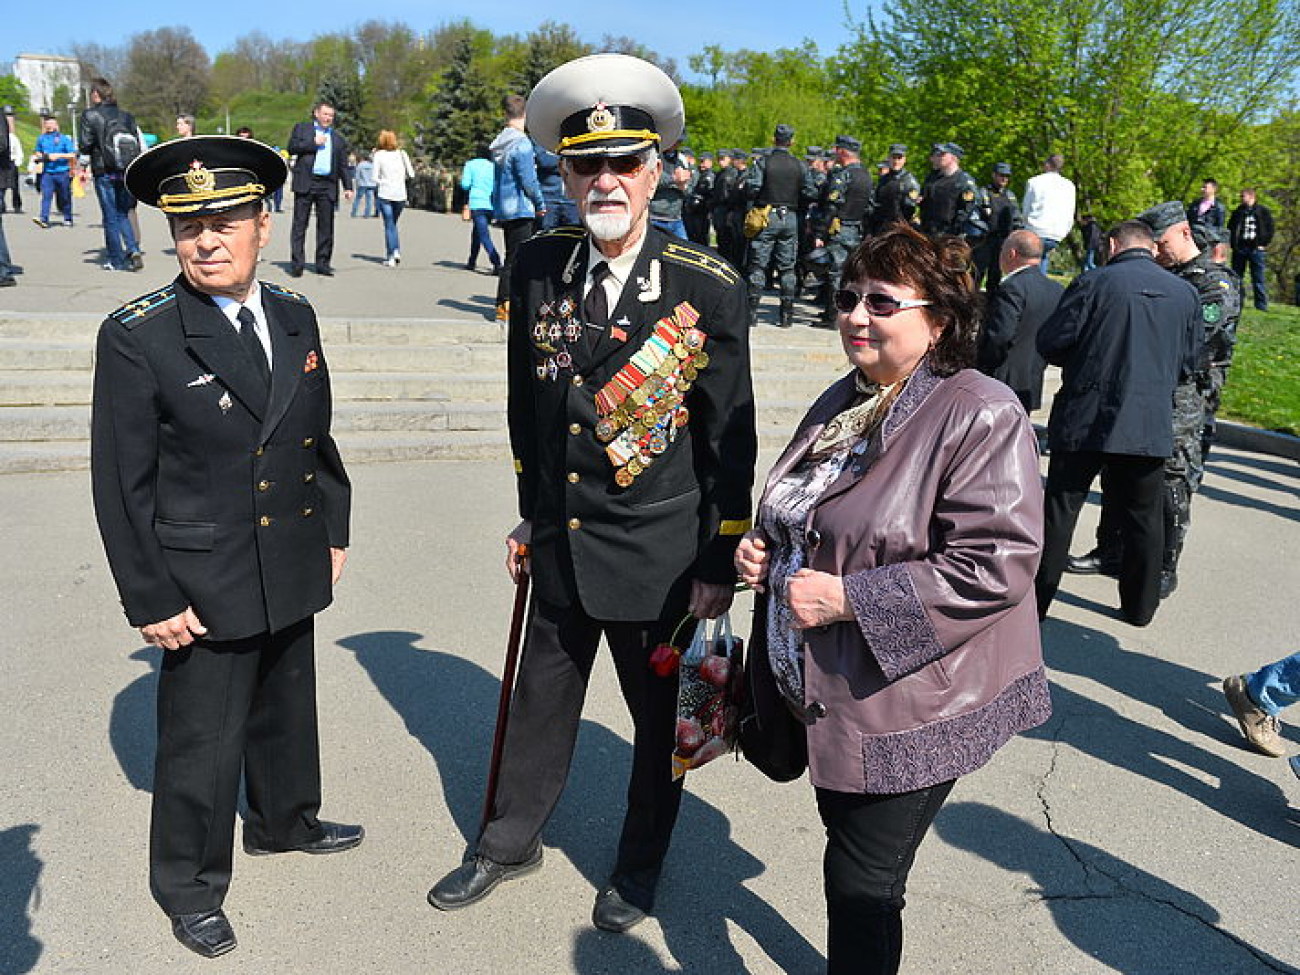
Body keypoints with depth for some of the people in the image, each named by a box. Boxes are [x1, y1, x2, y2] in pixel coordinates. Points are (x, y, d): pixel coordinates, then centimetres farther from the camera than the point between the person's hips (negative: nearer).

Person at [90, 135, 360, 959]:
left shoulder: (295, 317, 1)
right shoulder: (137, 337, -15)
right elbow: (122, 484, -13)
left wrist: (334, 529, 12)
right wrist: (150, 599, -13)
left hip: (293, 572, 6)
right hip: (204, 587, -5)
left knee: (287, 707, 24)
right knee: (203, 742, 9)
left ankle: (285, 821, 50)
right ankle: (189, 888, 32)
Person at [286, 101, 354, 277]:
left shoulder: (338, 138, 21)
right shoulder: (301, 128, 13)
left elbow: (343, 165, 19)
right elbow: (292, 148, 0)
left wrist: (348, 187, 9)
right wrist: (313, 143, -6)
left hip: (328, 185, 3)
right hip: (305, 183, -3)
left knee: (326, 226, 2)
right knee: (300, 224, -3)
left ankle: (322, 263, 9)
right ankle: (296, 264, -2)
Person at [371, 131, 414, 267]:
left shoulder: (378, 155, -2)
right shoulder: (402, 153, 3)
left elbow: (375, 178, -5)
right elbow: (411, 174, 3)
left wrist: (383, 181, 13)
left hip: (385, 194, -2)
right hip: (400, 194, 2)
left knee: (389, 225, 3)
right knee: (393, 223, 18)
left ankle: (391, 258, -2)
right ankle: (396, 251, 3)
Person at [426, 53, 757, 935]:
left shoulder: (708, 287, -14)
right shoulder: (538, 268, -3)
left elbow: (731, 437, -10)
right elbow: (527, 402, 8)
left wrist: (720, 564, -8)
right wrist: (532, 515, 12)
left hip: (661, 555, -3)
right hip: (561, 541, 4)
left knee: (660, 714, 16)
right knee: (542, 702, 21)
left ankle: (639, 869, 40)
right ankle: (511, 843, 44)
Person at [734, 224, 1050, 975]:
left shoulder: (980, 415, -18)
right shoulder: (844, 403, 9)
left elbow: (998, 563, -25)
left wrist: (848, 597, -25)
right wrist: (764, 549, 0)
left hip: (905, 707, -8)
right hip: (824, 687, 8)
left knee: (861, 887, 3)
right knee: (848, 852, 24)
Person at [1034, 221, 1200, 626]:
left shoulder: (1093, 283, -8)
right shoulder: (1186, 293, 5)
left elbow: (1050, 342, -9)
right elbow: (1187, 361, 12)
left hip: (1086, 419, -3)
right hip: (1152, 425, 3)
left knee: (1059, 510, 5)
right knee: (1144, 517, 15)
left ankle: (1035, 599, 10)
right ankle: (1140, 605, 24)